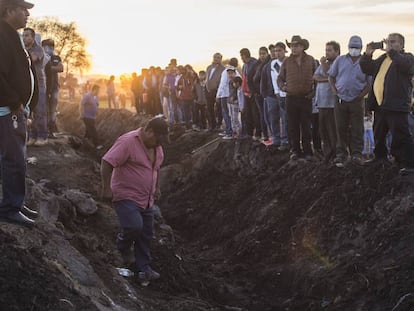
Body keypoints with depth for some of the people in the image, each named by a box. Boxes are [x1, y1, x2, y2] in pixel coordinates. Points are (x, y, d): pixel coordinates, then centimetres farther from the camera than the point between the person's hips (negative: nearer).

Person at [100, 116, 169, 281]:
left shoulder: (157, 146, 9)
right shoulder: (128, 142, -18)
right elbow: (107, 162, -21)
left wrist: (156, 187, 24)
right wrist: (106, 188, -22)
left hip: (146, 200, 8)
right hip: (126, 196, -8)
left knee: (146, 235, 7)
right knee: (134, 226, -22)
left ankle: (144, 269, 17)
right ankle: (123, 245, 10)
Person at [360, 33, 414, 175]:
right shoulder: (382, 59, 20)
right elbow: (367, 69, 21)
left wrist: (390, 51, -23)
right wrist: (367, 54, 5)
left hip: (396, 106, -8)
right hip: (380, 105, 8)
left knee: (401, 137, -12)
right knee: (378, 135, 20)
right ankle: (380, 156, 37)